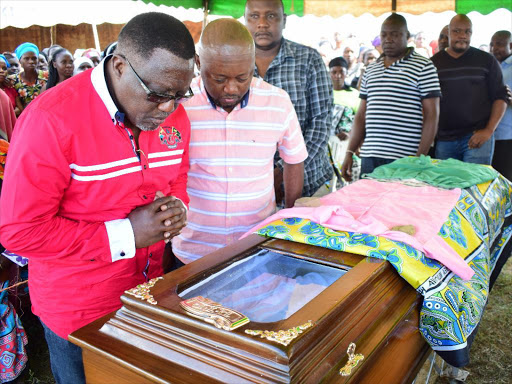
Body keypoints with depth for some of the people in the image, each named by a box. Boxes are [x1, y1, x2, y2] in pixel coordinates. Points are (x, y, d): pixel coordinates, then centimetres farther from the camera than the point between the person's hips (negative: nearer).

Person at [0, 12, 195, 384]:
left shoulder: (174, 115, -5)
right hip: (78, 312, -5)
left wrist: (176, 209, -13)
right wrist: (125, 235, -25)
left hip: (148, 293, 6)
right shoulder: (52, 120, -24)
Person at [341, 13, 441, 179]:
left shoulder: (424, 67, 2)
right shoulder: (371, 70, 18)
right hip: (369, 158, 5)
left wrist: (420, 158, -12)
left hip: (404, 159, -4)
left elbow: (431, 115, -4)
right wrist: (350, 153, 9)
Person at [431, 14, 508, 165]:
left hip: (477, 138, -1)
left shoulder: (486, 60, 7)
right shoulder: (434, 62, 10)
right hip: (443, 140, 2)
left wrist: (489, 130, -8)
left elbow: (500, 97, 5)